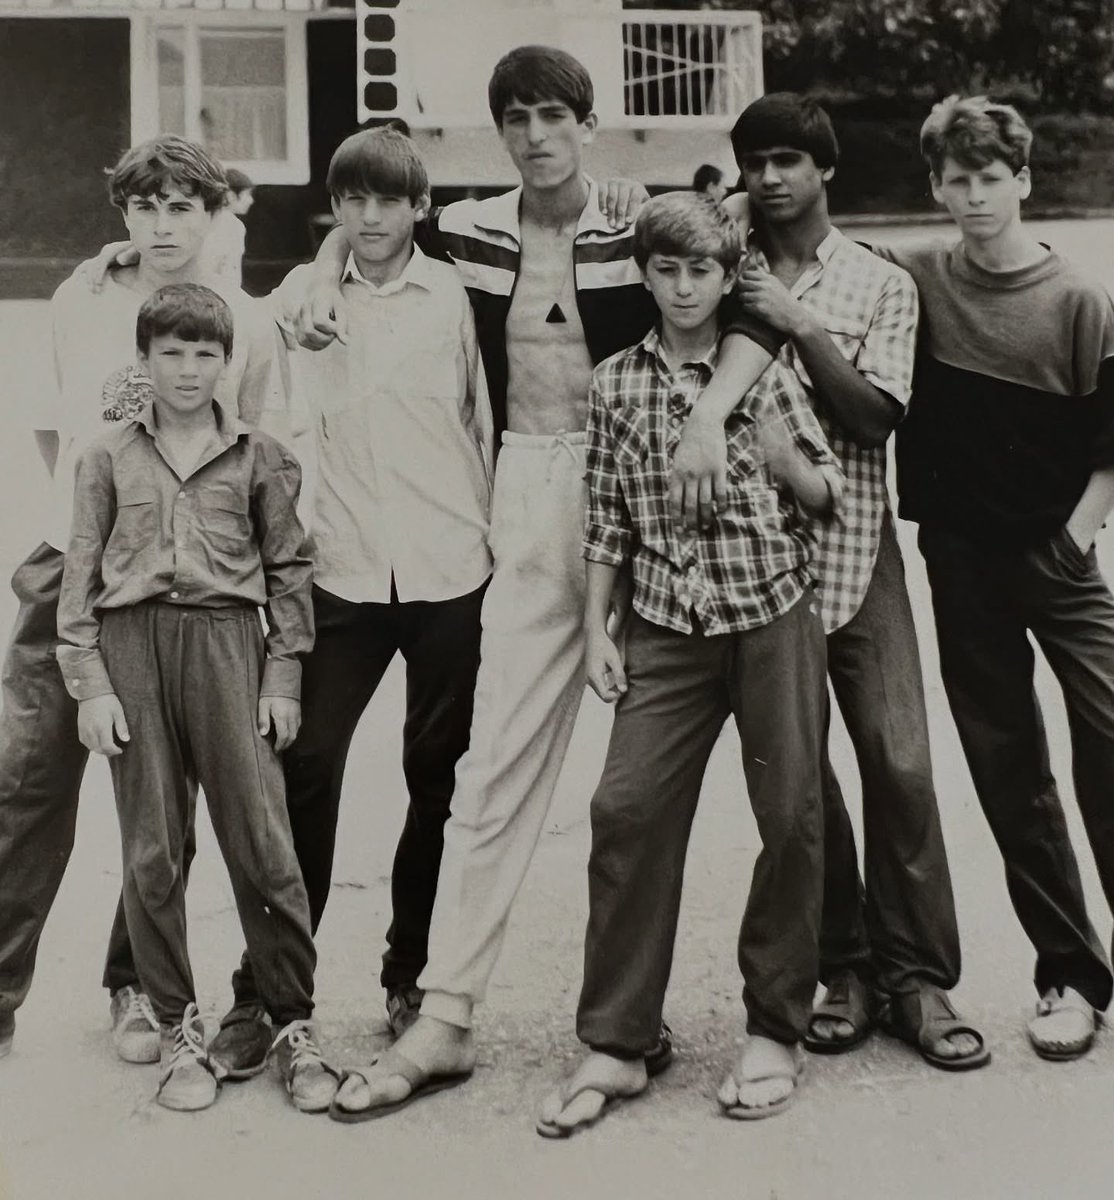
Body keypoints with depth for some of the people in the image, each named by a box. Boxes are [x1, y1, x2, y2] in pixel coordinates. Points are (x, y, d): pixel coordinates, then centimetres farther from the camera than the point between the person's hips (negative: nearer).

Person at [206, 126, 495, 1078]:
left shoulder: (452, 293, 4)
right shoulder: (302, 294, 4)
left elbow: (480, 417, 8)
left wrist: (488, 533, 7)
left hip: (447, 568, 1)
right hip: (343, 569, 0)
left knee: (437, 773, 7)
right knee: (307, 767, -4)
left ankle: (413, 973, 22)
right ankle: (263, 991, 6)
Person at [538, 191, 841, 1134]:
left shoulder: (766, 369, 3)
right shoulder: (615, 384, 6)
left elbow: (826, 498, 7)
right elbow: (607, 517, 8)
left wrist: (783, 459, -13)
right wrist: (596, 630, 3)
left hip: (776, 612, -1)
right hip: (669, 626, 1)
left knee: (792, 815, 1)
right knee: (628, 809, -7)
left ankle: (774, 1031, 17)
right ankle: (615, 1045, 4)